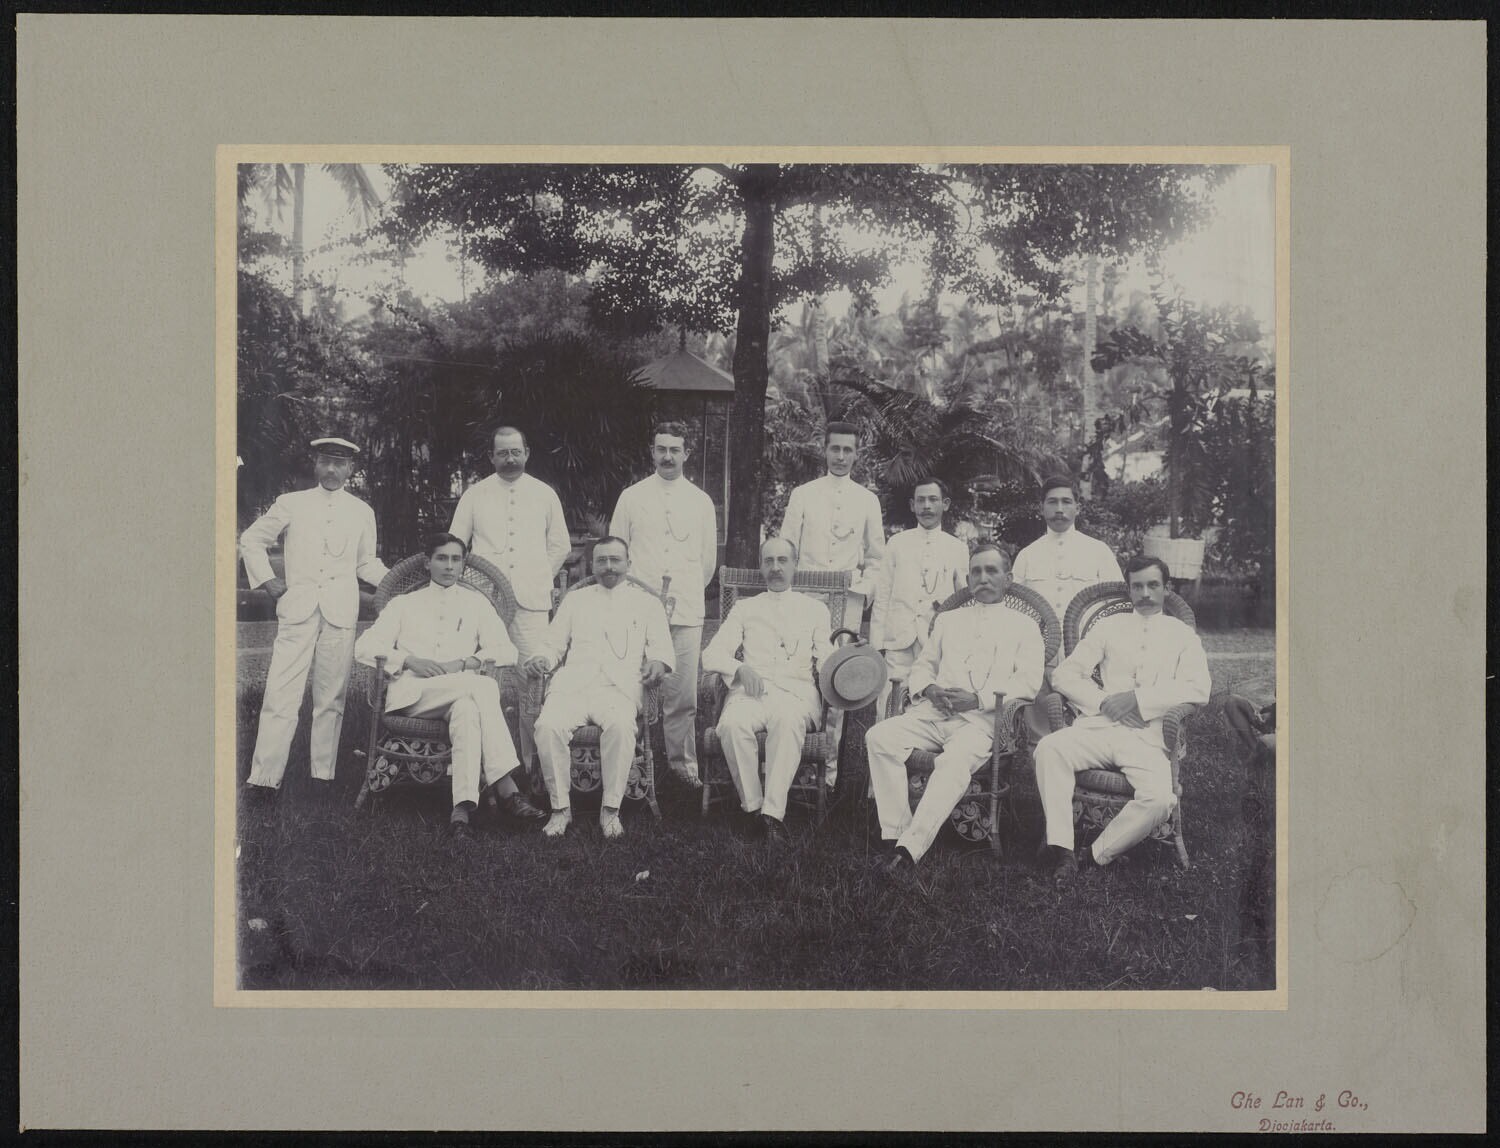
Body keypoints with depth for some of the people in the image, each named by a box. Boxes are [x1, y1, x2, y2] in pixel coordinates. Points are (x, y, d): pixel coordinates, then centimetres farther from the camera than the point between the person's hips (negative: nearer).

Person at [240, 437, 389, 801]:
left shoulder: (362, 512, 14)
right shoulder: (292, 504, 10)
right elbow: (251, 539, 17)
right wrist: (266, 579, 6)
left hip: (341, 612, 1)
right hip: (297, 609, -1)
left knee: (331, 697, 3)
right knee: (281, 694, -7)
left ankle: (324, 772, 12)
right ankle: (264, 777, -5)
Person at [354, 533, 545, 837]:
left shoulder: (476, 603, 23)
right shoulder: (404, 604, 22)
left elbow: (507, 651, 10)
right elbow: (365, 647, 9)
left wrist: (465, 663, -8)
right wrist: (409, 660, -9)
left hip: (464, 692, 2)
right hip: (413, 692, -2)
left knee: (467, 708, -38)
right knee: (483, 686, -33)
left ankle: (463, 807, -51)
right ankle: (505, 786, -42)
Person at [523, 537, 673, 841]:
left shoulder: (647, 603, 22)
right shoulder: (574, 599, 28)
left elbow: (661, 647, 13)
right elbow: (553, 643, 25)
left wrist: (657, 662, -10)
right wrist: (541, 658, 2)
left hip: (619, 686, -2)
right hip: (572, 683, 2)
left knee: (620, 724, -37)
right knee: (548, 725, -31)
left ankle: (611, 809, -26)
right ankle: (560, 808, -18)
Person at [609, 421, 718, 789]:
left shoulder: (701, 501, 11)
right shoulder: (632, 497, 7)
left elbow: (709, 559, 18)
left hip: (686, 612, 1)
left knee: (683, 695, 0)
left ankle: (682, 762, 10)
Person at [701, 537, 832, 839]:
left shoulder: (815, 609, 23)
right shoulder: (745, 608, 24)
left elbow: (827, 659, 12)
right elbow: (711, 656, 12)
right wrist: (740, 668, -9)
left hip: (797, 692, -1)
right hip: (750, 690, 1)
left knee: (787, 720, -38)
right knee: (732, 723, -35)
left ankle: (773, 811, -40)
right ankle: (752, 805, -24)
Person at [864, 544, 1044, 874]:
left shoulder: (1023, 626, 15)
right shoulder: (948, 620, 30)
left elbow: (1029, 682, 2)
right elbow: (923, 665, 28)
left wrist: (979, 698, -11)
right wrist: (929, 689, 2)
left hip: (983, 719, -4)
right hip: (934, 711, 4)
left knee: (956, 760, -38)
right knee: (879, 737, -25)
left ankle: (911, 847, -43)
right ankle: (896, 831, -25)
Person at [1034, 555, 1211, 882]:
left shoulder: (1182, 635, 15)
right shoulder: (1108, 627, 19)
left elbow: (1198, 689, -2)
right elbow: (1064, 674, 11)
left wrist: (1139, 700, -10)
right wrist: (1103, 702, -6)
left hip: (1149, 737, -1)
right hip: (1099, 726, 1)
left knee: (1160, 798, -32)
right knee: (1049, 748, -31)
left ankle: (1098, 855, -15)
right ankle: (1061, 849, -31)